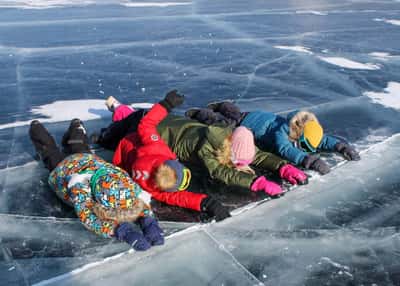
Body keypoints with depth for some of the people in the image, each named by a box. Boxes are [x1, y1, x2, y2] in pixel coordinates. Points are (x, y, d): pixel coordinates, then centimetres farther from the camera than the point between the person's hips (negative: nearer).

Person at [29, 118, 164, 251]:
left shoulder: (122, 178, -47)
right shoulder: (80, 185, -56)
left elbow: (141, 200, -37)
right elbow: (87, 217, -62)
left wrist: (149, 222, -58)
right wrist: (122, 230, -75)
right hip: (63, 167, -2)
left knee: (80, 148, 38)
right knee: (52, 155, 33)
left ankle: (76, 128, 66)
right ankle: (36, 127, 60)